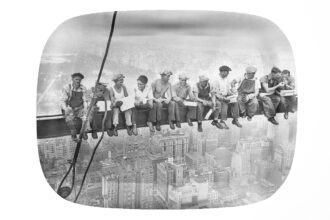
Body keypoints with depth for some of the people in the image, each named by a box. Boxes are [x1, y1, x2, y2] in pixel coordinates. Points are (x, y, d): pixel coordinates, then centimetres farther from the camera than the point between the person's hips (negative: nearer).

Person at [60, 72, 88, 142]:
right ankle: (73, 134, -12)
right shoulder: (67, 88, -9)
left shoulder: (83, 88, -1)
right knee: (70, 118, -34)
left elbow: (85, 100, 6)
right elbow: (62, 101, -7)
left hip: (79, 108, 2)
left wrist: (85, 109, -12)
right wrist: (66, 110, -24)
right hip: (69, 109, -2)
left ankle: (84, 132, -4)